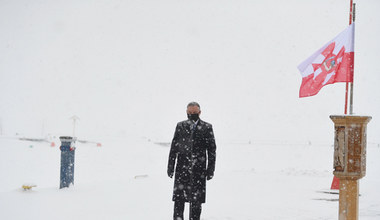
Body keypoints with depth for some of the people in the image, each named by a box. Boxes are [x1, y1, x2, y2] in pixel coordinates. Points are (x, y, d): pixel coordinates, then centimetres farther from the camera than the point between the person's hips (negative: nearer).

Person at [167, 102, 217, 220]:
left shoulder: (207, 127, 4)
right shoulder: (180, 126, 9)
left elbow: (212, 150, 4)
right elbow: (173, 147, 10)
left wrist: (210, 169, -1)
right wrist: (170, 166, 5)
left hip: (198, 170, -1)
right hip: (182, 168, 1)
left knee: (196, 200, 3)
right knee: (179, 198, -3)